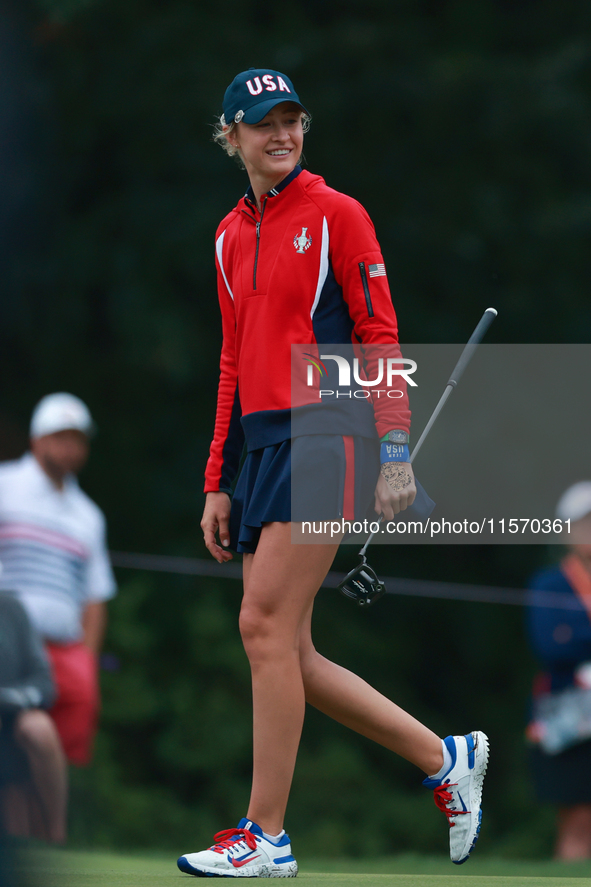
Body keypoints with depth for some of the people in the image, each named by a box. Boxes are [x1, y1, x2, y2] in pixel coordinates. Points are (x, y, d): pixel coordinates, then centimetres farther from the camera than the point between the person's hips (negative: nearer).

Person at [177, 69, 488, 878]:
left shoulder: (336, 215, -2)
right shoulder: (232, 236, 17)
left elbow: (379, 338, -6)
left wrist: (396, 453, -13)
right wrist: (218, 484, 16)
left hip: (326, 437, -7)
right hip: (262, 444, 7)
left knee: (266, 627, -14)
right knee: (287, 653, 3)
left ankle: (267, 837, -8)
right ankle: (446, 758, 17)